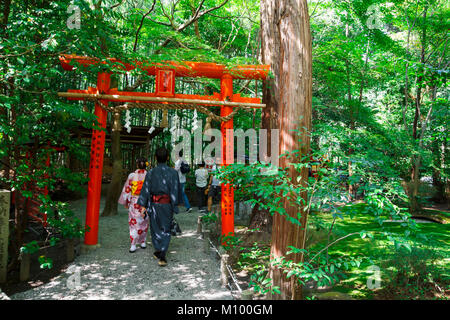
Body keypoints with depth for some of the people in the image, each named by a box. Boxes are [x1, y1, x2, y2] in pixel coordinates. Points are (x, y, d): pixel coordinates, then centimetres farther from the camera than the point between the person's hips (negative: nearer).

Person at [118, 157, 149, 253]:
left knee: (134, 223, 4)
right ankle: (143, 242, 24)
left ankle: (133, 245, 0)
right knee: (144, 222, 15)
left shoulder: (132, 175, -8)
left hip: (134, 202, -1)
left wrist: (125, 202, 8)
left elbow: (127, 189, -2)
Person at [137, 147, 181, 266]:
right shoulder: (173, 172, -6)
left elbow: (146, 189, -6)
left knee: (156, 228, 17)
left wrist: (143, 206, -5)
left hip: (154, 204, 1)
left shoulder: (151, 173, -3)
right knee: (166, 230, 6)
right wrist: (175, 205, 4)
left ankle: (159, 252, 28)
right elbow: (176, 190, -5)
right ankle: (162, 256, -4)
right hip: (167, 204, -1)